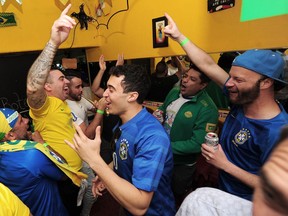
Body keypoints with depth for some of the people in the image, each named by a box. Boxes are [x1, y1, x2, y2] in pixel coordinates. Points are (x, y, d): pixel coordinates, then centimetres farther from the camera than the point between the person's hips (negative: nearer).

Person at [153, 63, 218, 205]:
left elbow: (197, 144, -28)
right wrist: (158, 114, -11)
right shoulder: (174, 92, -5)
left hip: (181, 165, -6)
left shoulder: (207, 109, -26)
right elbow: (162, 108, 12)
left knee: (176, 197, 23)